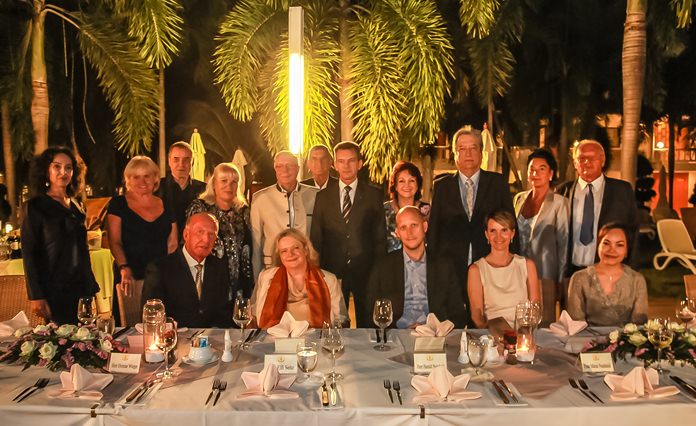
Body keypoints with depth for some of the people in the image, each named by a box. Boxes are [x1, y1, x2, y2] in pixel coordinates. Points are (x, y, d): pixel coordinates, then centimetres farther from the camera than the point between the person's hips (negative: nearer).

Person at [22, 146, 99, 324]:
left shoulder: (76, 207, 12)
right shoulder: (36, 206, -5)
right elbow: (29, 254, -9)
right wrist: (36, 296, -15)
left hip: (81, 289, 6)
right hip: (54, 290, -6)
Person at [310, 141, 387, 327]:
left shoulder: (374, 195, 2)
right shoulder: (323, 196, 6)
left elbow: (380, 237, 3)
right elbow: (316, 238, 7)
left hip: (365, 271, -1)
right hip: (332, 271, 1)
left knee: (367, 324, 8)